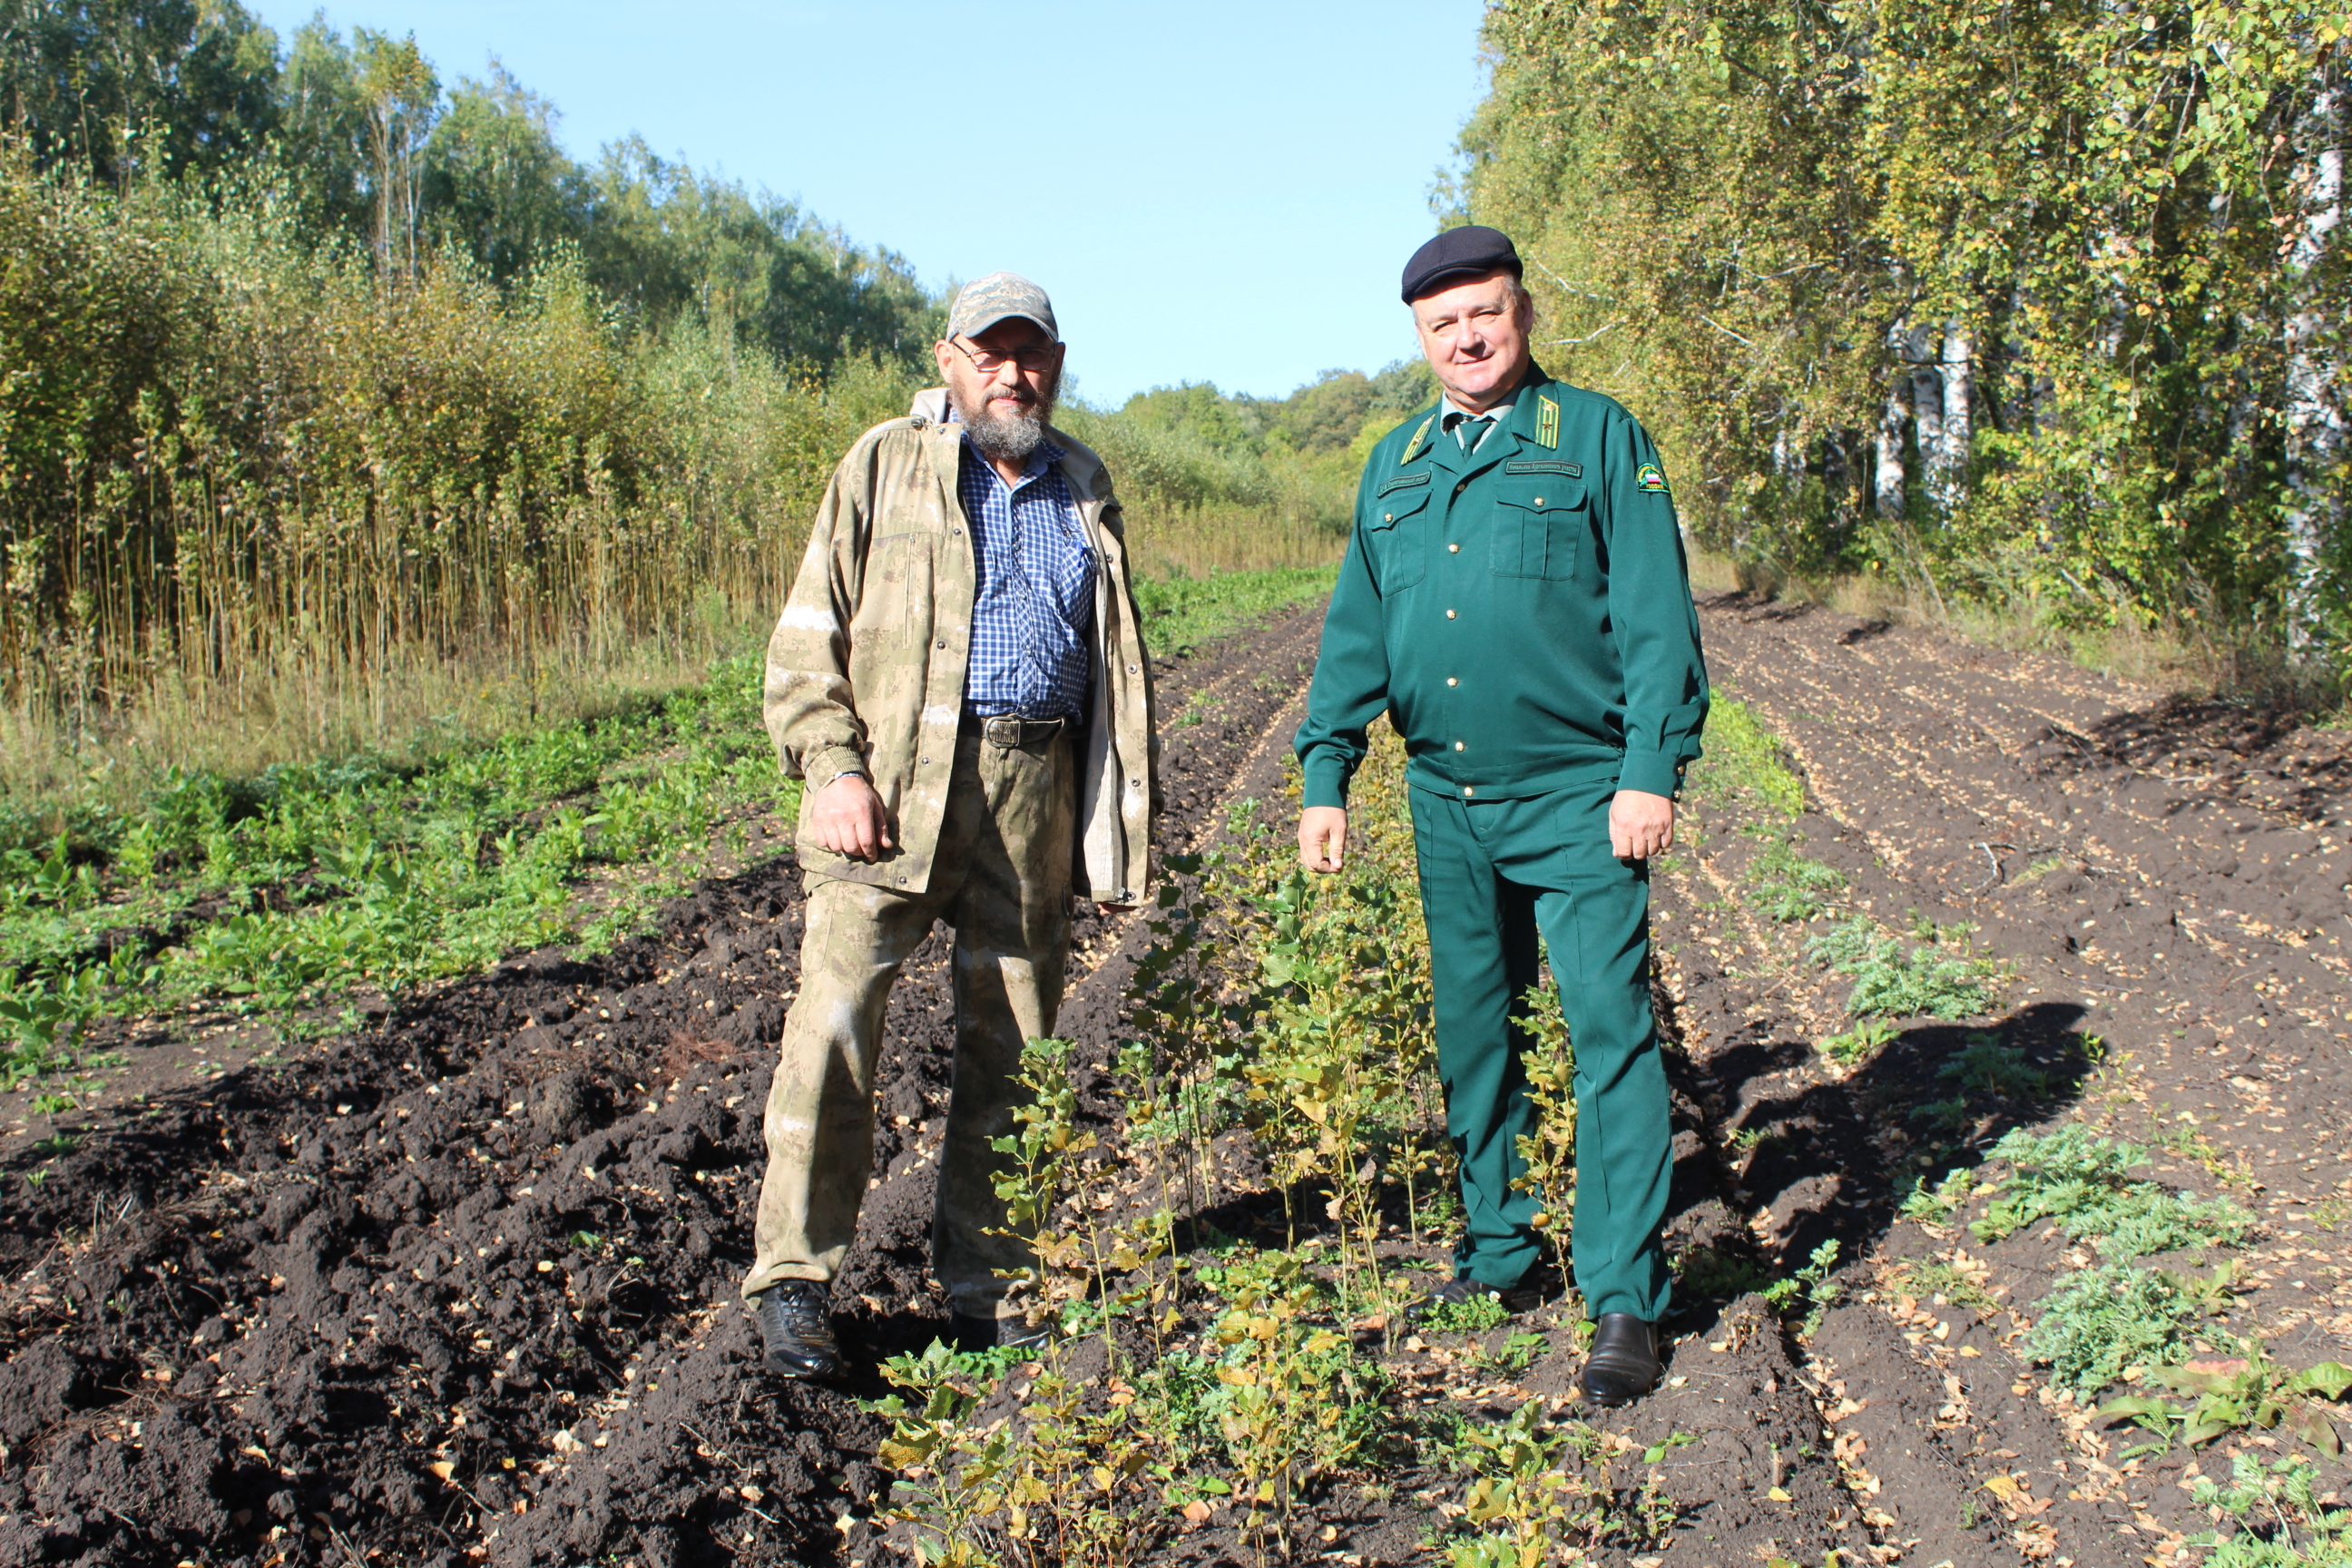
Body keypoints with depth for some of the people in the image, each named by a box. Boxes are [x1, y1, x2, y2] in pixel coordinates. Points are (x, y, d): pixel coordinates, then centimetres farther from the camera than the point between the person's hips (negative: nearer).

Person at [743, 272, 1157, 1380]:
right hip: (893, 786, -3)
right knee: (834, 1023, -13)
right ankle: (792, 1281, -3)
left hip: (1033, 797, 3)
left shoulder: (1083, 488, 18)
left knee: (1008, 1045, 7)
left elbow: (1117, 662, 22)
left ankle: (985, 1288, 18)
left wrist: (1127, 813, 14)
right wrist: (833, 767, -11)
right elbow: (806, 641, 3)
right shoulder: (884, 467, 7)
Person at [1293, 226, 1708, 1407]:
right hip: (1447, 800, 5)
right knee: (1473, 1032, 13)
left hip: (1577, 798, -5)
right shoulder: (1395, 467, 14)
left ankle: (1626, 1298, 0)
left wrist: (1653, 770, -14)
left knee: (1609, 1027, -7)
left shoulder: (1597, 437, 0)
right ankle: (1497, 1253, 27)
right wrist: (1326, 775, 8)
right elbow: (1355, 634, 15)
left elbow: (1656, 617, -6)